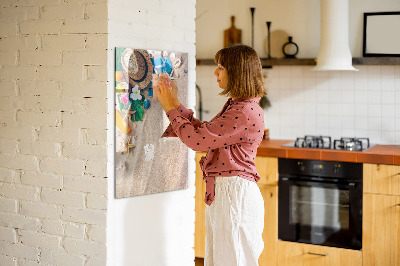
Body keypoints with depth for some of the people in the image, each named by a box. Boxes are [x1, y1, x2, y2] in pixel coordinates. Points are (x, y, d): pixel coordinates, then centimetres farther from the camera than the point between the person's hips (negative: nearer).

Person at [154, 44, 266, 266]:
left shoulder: (246, 112, -20)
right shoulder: (235, 106, 13)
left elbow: (197, 139, -19)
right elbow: (203, 131, 18)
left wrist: (170, 108, -7)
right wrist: (175, 103, 15)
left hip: (235, 194, -10)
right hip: (221, 192, 10)